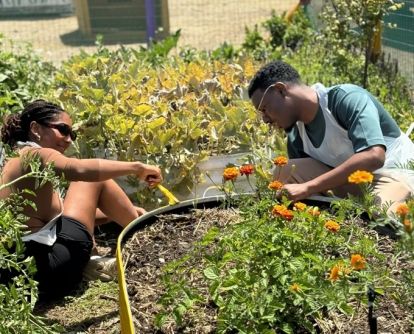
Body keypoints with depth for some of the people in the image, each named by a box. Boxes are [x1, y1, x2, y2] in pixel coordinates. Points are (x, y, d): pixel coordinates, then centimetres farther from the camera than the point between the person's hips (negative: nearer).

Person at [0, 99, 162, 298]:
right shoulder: (35, 154, -6)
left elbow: (70, 212, 23)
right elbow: (80, 169, -30)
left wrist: (118, 212, 20)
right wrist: (137, 167, -24)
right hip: (50, 267, -10)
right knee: (95, 180, 1)